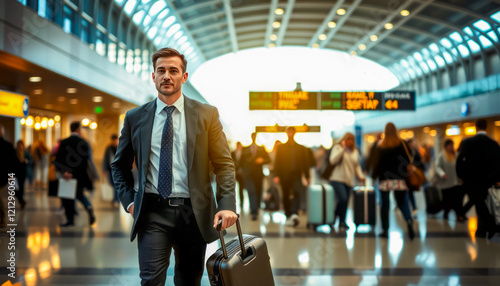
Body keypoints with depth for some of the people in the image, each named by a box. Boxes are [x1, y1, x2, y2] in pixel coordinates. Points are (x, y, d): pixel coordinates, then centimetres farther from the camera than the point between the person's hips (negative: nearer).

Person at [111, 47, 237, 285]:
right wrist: (129, 200, 3)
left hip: (193, 212, 0)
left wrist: (227, 205, -13)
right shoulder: (135, 117, 6)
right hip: (152, 212, 0)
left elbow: (224, 164, 0)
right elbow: (119, 165, 17)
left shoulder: (206, 114, 2)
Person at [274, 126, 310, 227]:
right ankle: (288, 216, 15)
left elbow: (305, 162, 10)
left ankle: (294, 214, -32)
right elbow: (277, 162, 4)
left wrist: (307, 177, 5)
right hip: (285, 175, 1)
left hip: (296, 174, -1)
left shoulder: (301, 148, 11)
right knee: (286, 196, 5)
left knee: (297, 193, -20)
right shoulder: (281, 147, 10)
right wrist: (277, 175, -5)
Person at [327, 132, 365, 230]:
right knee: (342, 199, -22)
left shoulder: (355, 151, 18)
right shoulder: (337, 147, 2)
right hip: (337, 179, -5)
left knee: (345, 202, 1)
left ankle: (341, 223, 11)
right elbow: (333, 161, -12)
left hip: (349, 181, 5)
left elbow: (357, 165, 23)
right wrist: (342, 149, -12)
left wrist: (360, 176, 8)